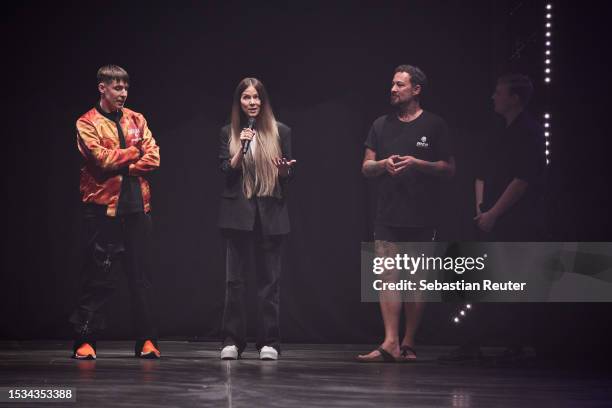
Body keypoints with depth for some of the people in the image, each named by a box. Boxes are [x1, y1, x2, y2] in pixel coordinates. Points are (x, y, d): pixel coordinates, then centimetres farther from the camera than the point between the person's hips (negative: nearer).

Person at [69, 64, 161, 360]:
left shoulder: (136, 120, 13)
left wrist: (121, 166, -9)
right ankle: (84, 339, 4)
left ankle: (146, 340, 11)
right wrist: (133, 152, -1)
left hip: (136, 206, 4)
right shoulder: (87, 123, 1)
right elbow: (102, 158, -14)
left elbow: (153, 158, 3)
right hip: (103, 208, -4)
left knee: (141, 277, 6)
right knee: (99, 278, -3)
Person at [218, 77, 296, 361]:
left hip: (269, 214, 0)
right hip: (238, 214, 0)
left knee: (269, 278, 2)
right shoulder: (229, 133, 7)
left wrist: (282, 169, -13)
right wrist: (242, 148, -13)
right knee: (235, 278, 0)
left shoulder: (280, 132, 7)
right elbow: (226, 171, 0)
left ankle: (269, 342, 5)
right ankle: (232, 341, 3)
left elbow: (288, 175, 9)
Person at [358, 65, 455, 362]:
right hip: (388, 216, 2)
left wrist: (417, 163, -13)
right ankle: (390, 343, -12)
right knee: (388, 278, -8)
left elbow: (449, 168, 2)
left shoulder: (434, 126, 3)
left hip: (422, 218, -2)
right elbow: (366, 167, 14)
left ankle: (408, 343, 9)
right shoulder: (382, 125, 14)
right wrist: (383, 164, -8)